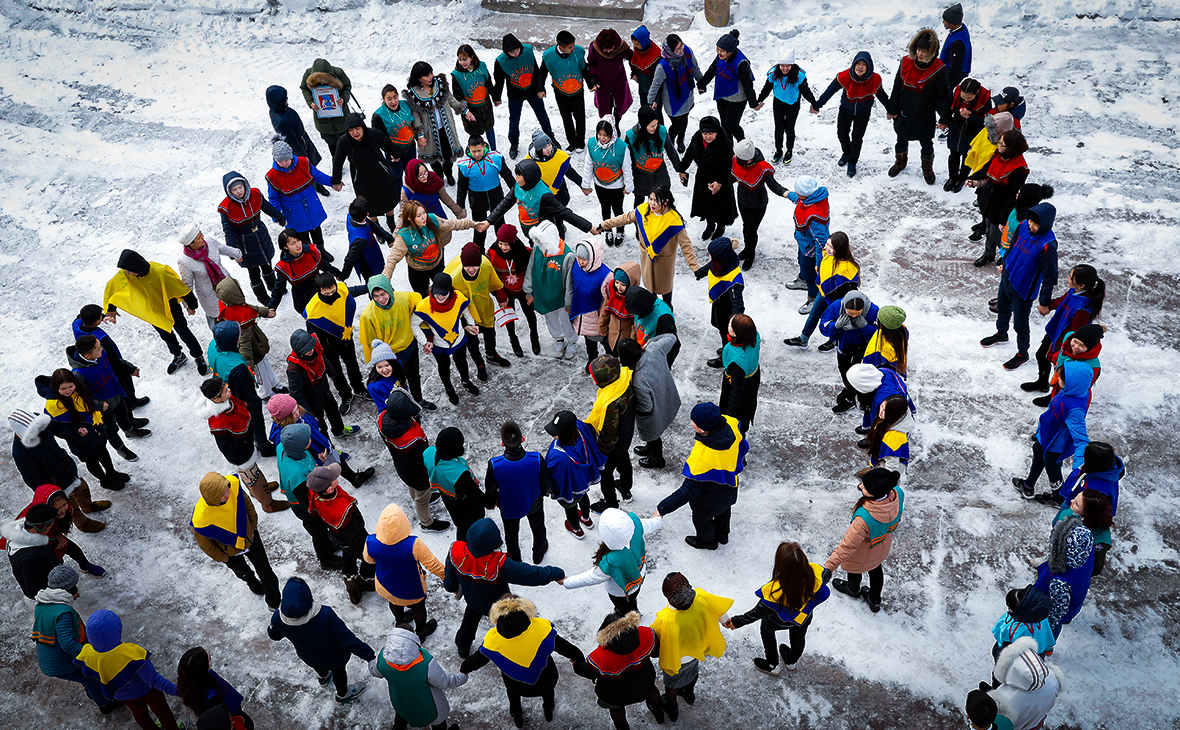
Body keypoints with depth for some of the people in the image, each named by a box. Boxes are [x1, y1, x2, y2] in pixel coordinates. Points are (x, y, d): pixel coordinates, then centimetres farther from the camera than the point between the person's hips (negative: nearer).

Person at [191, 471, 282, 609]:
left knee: (266, 573, 17)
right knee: (242, 571, 32)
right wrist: (221, 557, -5)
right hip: (230, 551, -2)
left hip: (249, 536, 2)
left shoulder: (233, 484, -35)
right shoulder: (201, 519, -43)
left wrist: (253, 522, 4)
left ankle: (274, 602, 46)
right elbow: (203, 542, -20)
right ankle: (252, 582, 69)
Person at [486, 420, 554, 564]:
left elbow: (491, 490, -17)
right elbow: (547, 485, -19)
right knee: (538, 528, 33)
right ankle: (538, 554, 60)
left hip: (508, 506, 0)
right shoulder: (537, 459, -37)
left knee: (511, 533, 31)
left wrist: (493, 502, 7)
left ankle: (514, 560, 58)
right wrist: (545, 492, 6)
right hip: (534, 504, 0)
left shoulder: (494, 465, -37)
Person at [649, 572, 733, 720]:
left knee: (672, 682, 29)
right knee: (693, 670, 37)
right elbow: (719, 607, -12)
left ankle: (672, 709, 57)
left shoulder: (666, 621, -48)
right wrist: (725, 619, 11)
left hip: (677, 658, -4)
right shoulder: (701, 598, -35)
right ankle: (689, 693, 67)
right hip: (698, 648, 4)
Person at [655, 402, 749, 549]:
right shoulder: (732, 424, -31)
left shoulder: (700, 458, -48)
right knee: (723, 509, 36)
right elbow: (743, 448, -7)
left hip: (708, 500, -6)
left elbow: (688, 492, -37)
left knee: (701, 517, 28)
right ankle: (722, 535, 65)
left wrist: (662, 509, -29)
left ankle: (707, 541, 59)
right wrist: (740, 461, 17)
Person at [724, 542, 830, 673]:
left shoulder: (775, 591, -46)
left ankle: (772, 665, 52)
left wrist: (737, 621, -20)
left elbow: (759, 612, -31)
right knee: (798, 637, 34)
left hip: (781, 622, -3)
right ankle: (792, 662, 65)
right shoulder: (814, 572, -39)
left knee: (766, 628, 31)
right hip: (806, 617, 3)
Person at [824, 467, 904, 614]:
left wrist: (829, 566, -29)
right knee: (876, 569, 34)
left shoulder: (864, 518, -49)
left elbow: (848, 546, -39)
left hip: (863, 554, -5)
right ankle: (875, 601, 60)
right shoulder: (898, 493, -32)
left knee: (854, 568, 31)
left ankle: (853, 589, 64)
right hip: (883, 545, 5)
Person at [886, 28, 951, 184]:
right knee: (901, 140, 23)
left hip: (925, 117, -3)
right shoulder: (906, 63, -12)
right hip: (903, 114, 3)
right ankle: (901, 162, 51)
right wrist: (892, 109, 3)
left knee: (926, 144, 16)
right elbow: (897, 88, -1)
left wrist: (944, 118, -10)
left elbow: (944, 96, -11)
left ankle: (927, 168, 42)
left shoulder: (939, 70, -20)